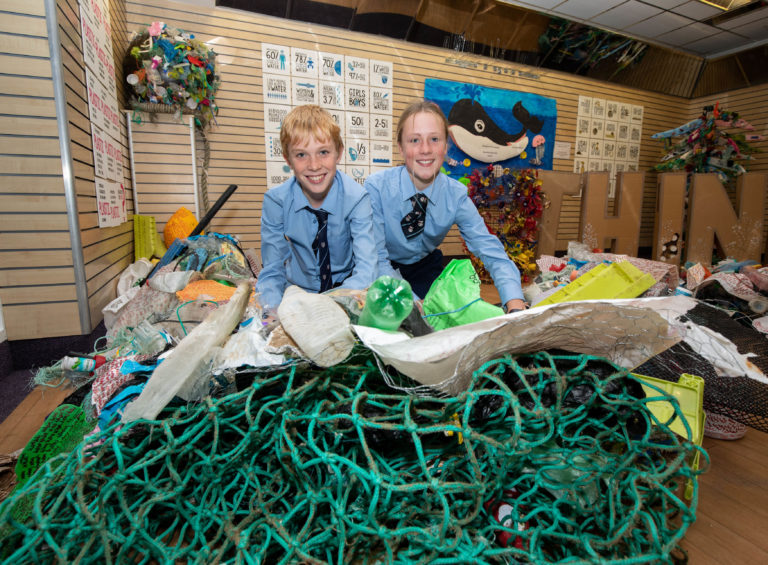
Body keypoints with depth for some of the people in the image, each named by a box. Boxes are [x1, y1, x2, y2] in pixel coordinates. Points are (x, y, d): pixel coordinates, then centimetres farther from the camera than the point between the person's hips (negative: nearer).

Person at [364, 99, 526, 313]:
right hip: (386, 269, -2)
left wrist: (516, 308, -40)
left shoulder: (456, 196, -16)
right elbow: (377, 258, -24)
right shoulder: (376, 187, -23)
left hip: (426, 268, 3)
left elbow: (492, 252, -22)